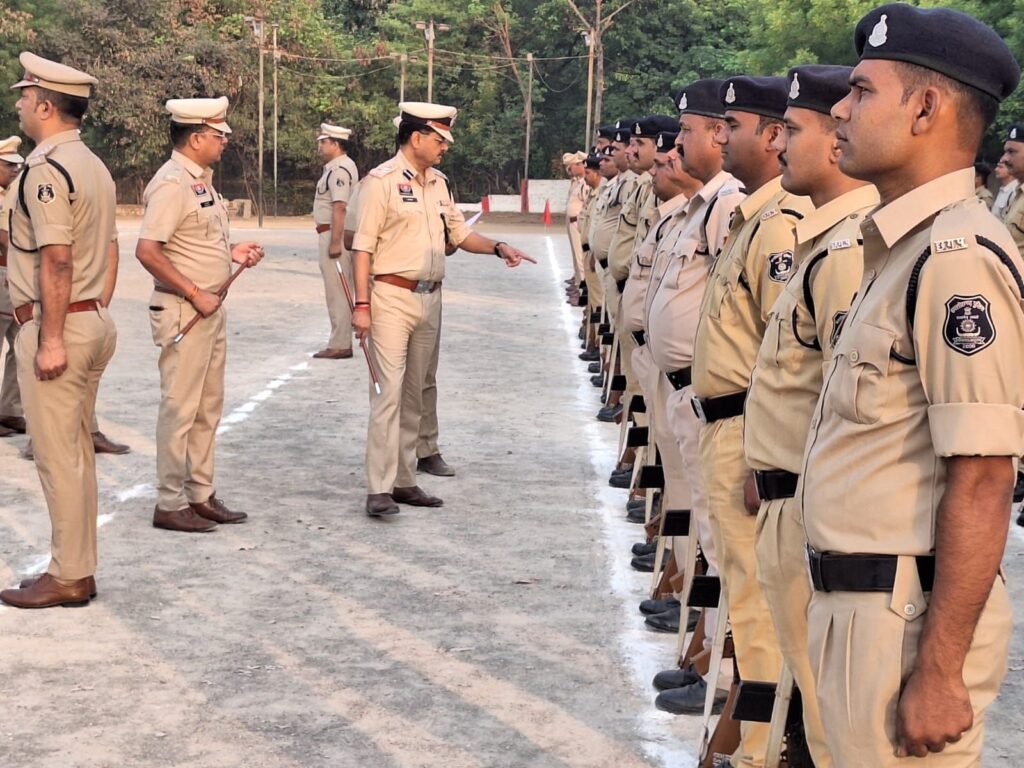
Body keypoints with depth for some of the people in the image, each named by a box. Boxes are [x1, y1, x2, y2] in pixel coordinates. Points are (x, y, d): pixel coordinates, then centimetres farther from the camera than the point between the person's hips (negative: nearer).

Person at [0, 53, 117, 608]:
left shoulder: (46, 168, -15)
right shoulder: (93, 166, 14)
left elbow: (56, 259, -21)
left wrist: (51, 339, -21)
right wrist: (92, 313, 17)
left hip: (53, 326, -9)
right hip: (94, 320, 9)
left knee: (57, 457, -2)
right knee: (77, 452, 14)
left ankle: (68, 577, 5)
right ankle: (79, 568, 22)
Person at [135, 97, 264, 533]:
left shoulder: (200, 180, 14)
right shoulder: (172, 183, -16)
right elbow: (147, 251, -23)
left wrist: (231, 254, 8)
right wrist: (194, 293, -20)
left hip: (210, 309, 10)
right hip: (182, 311, -10)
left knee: (207, 409, 15)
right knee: (179, 409, -3)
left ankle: (201, 495, 24)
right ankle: (170, 505, 4)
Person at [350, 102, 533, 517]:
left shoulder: (440, 183, 13)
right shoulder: (382, 181, -9)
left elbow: (460, 233, 18)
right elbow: (363, 247, -11)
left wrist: (498, 248, 0)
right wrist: (362, 304, -16)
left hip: (429, 299, 7)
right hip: (392, 297, -7)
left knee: (413, 395, 12)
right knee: (388, 392, -10)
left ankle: (404, 481, 19)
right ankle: (378, 489, -9)